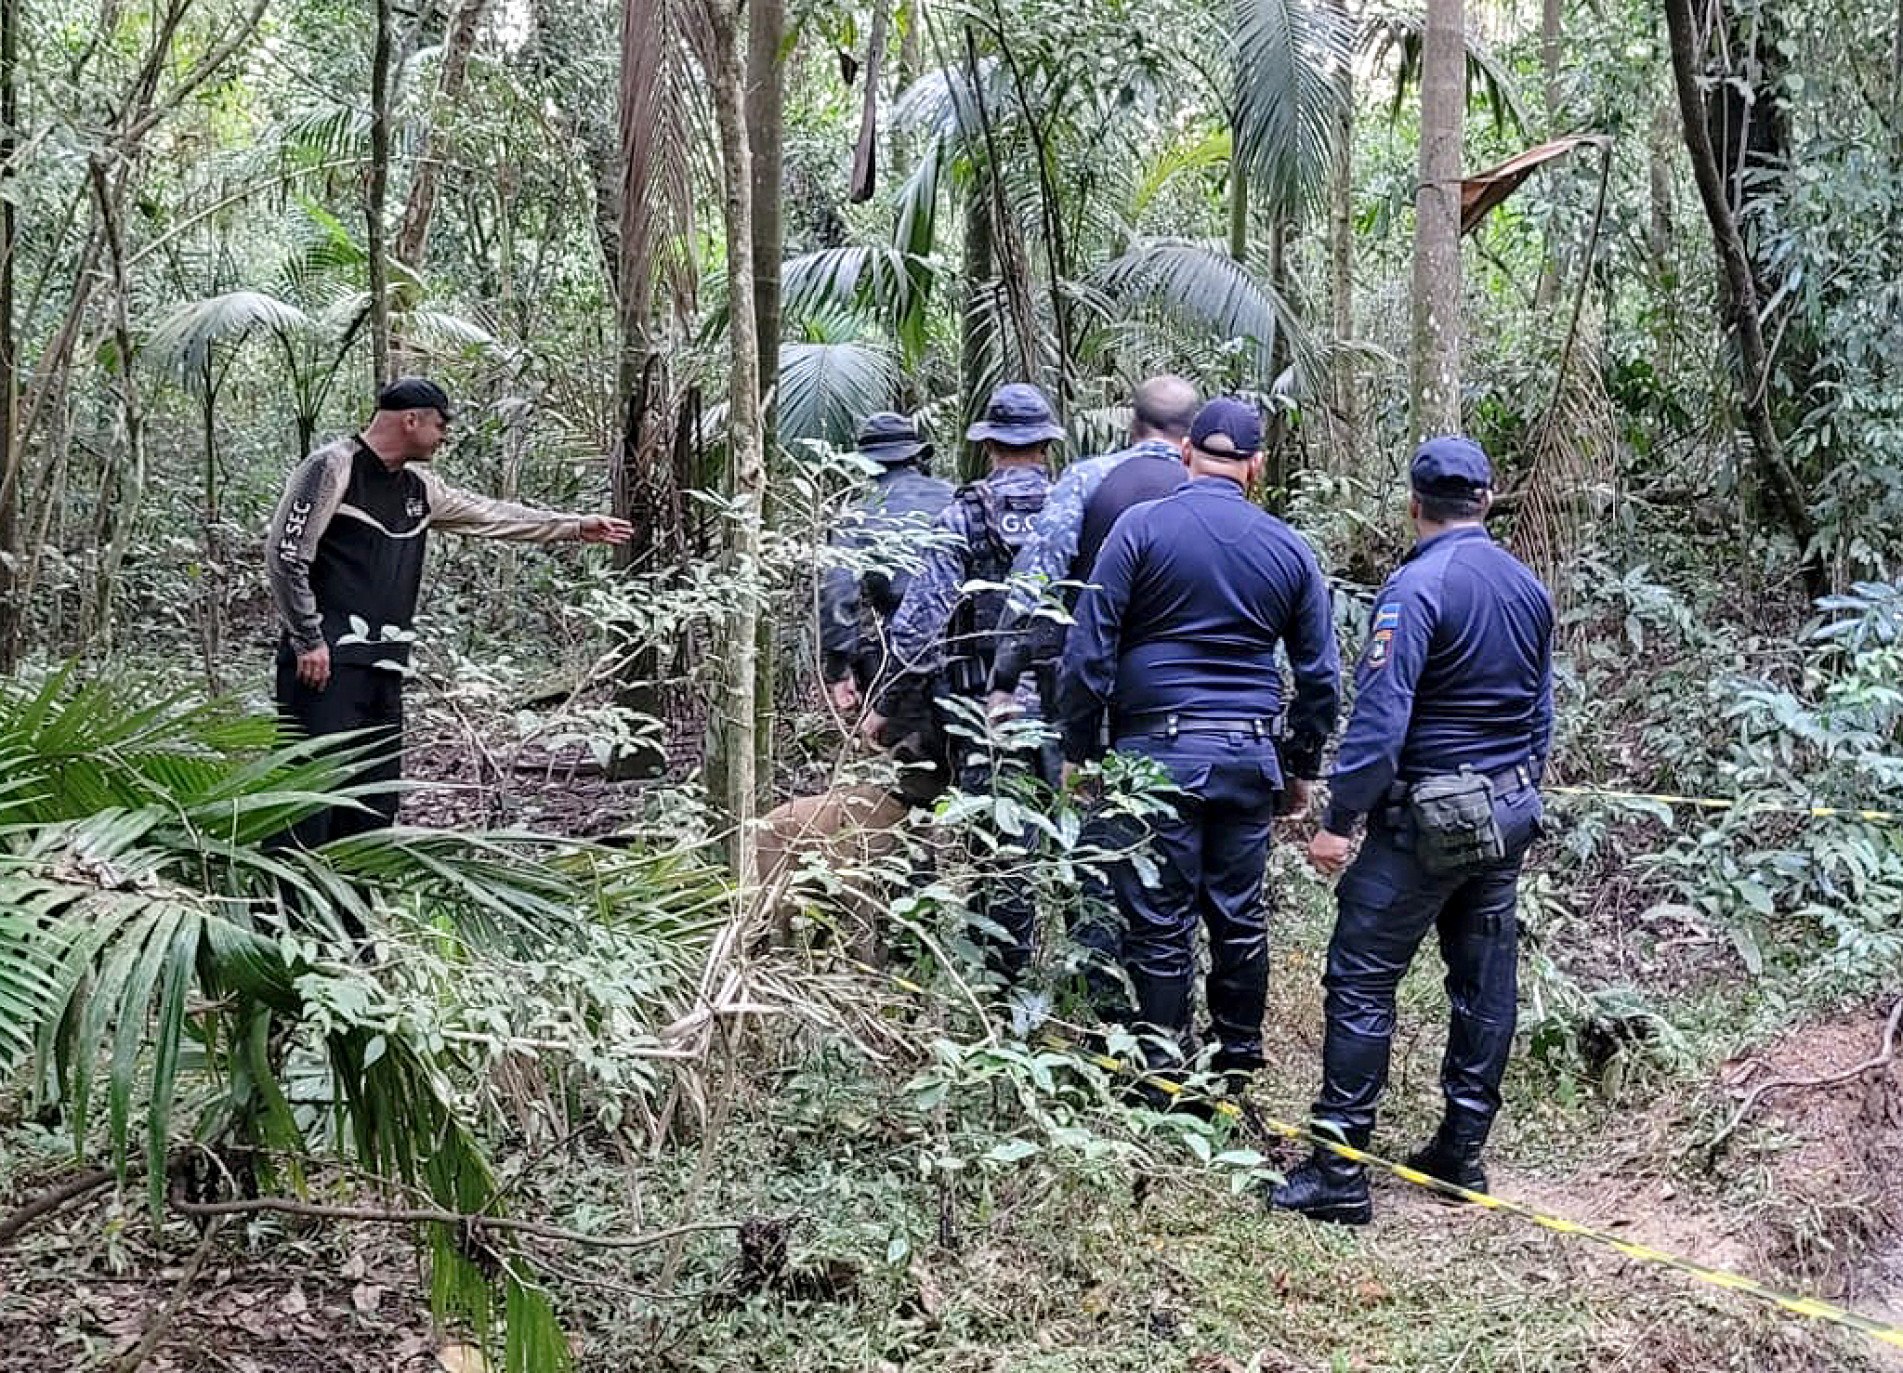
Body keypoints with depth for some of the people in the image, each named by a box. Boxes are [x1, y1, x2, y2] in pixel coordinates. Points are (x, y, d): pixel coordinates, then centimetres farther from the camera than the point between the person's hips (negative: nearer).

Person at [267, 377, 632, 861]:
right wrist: (308, 641, -13)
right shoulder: (332, 468, -6)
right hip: (326, 661, -8)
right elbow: (285, 554, -10)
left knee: (376, 801, 6)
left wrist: (576, 526, 28)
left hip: (384, 668, 8)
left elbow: (490, 515, 27)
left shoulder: (418, 487, 18)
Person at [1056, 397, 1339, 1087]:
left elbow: (1089, 650, -7)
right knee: (1240, 915, 14)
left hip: (1158, 750, -3)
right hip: (1250, 756, 4)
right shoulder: (1289, 549, 7)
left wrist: (1078, 751, 1)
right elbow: (1321, 675, 12)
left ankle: (1162, 1073, 8)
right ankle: (1238, 1057, 25)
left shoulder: (1141, 527, -4)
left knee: (1160, 920, 2)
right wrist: (1301, 767, 21)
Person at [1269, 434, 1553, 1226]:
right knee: (1483, 979, 13)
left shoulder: (1419, 585, -16)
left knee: (1361, 982, -4)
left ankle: (1339, 1173, -4)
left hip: (1428, 818, -8)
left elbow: (1380, 714, -21)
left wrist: (1339, 818, -16)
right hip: (1510, 813, 8)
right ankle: (1461, 1152, 21)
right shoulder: (1530, 589, 9)